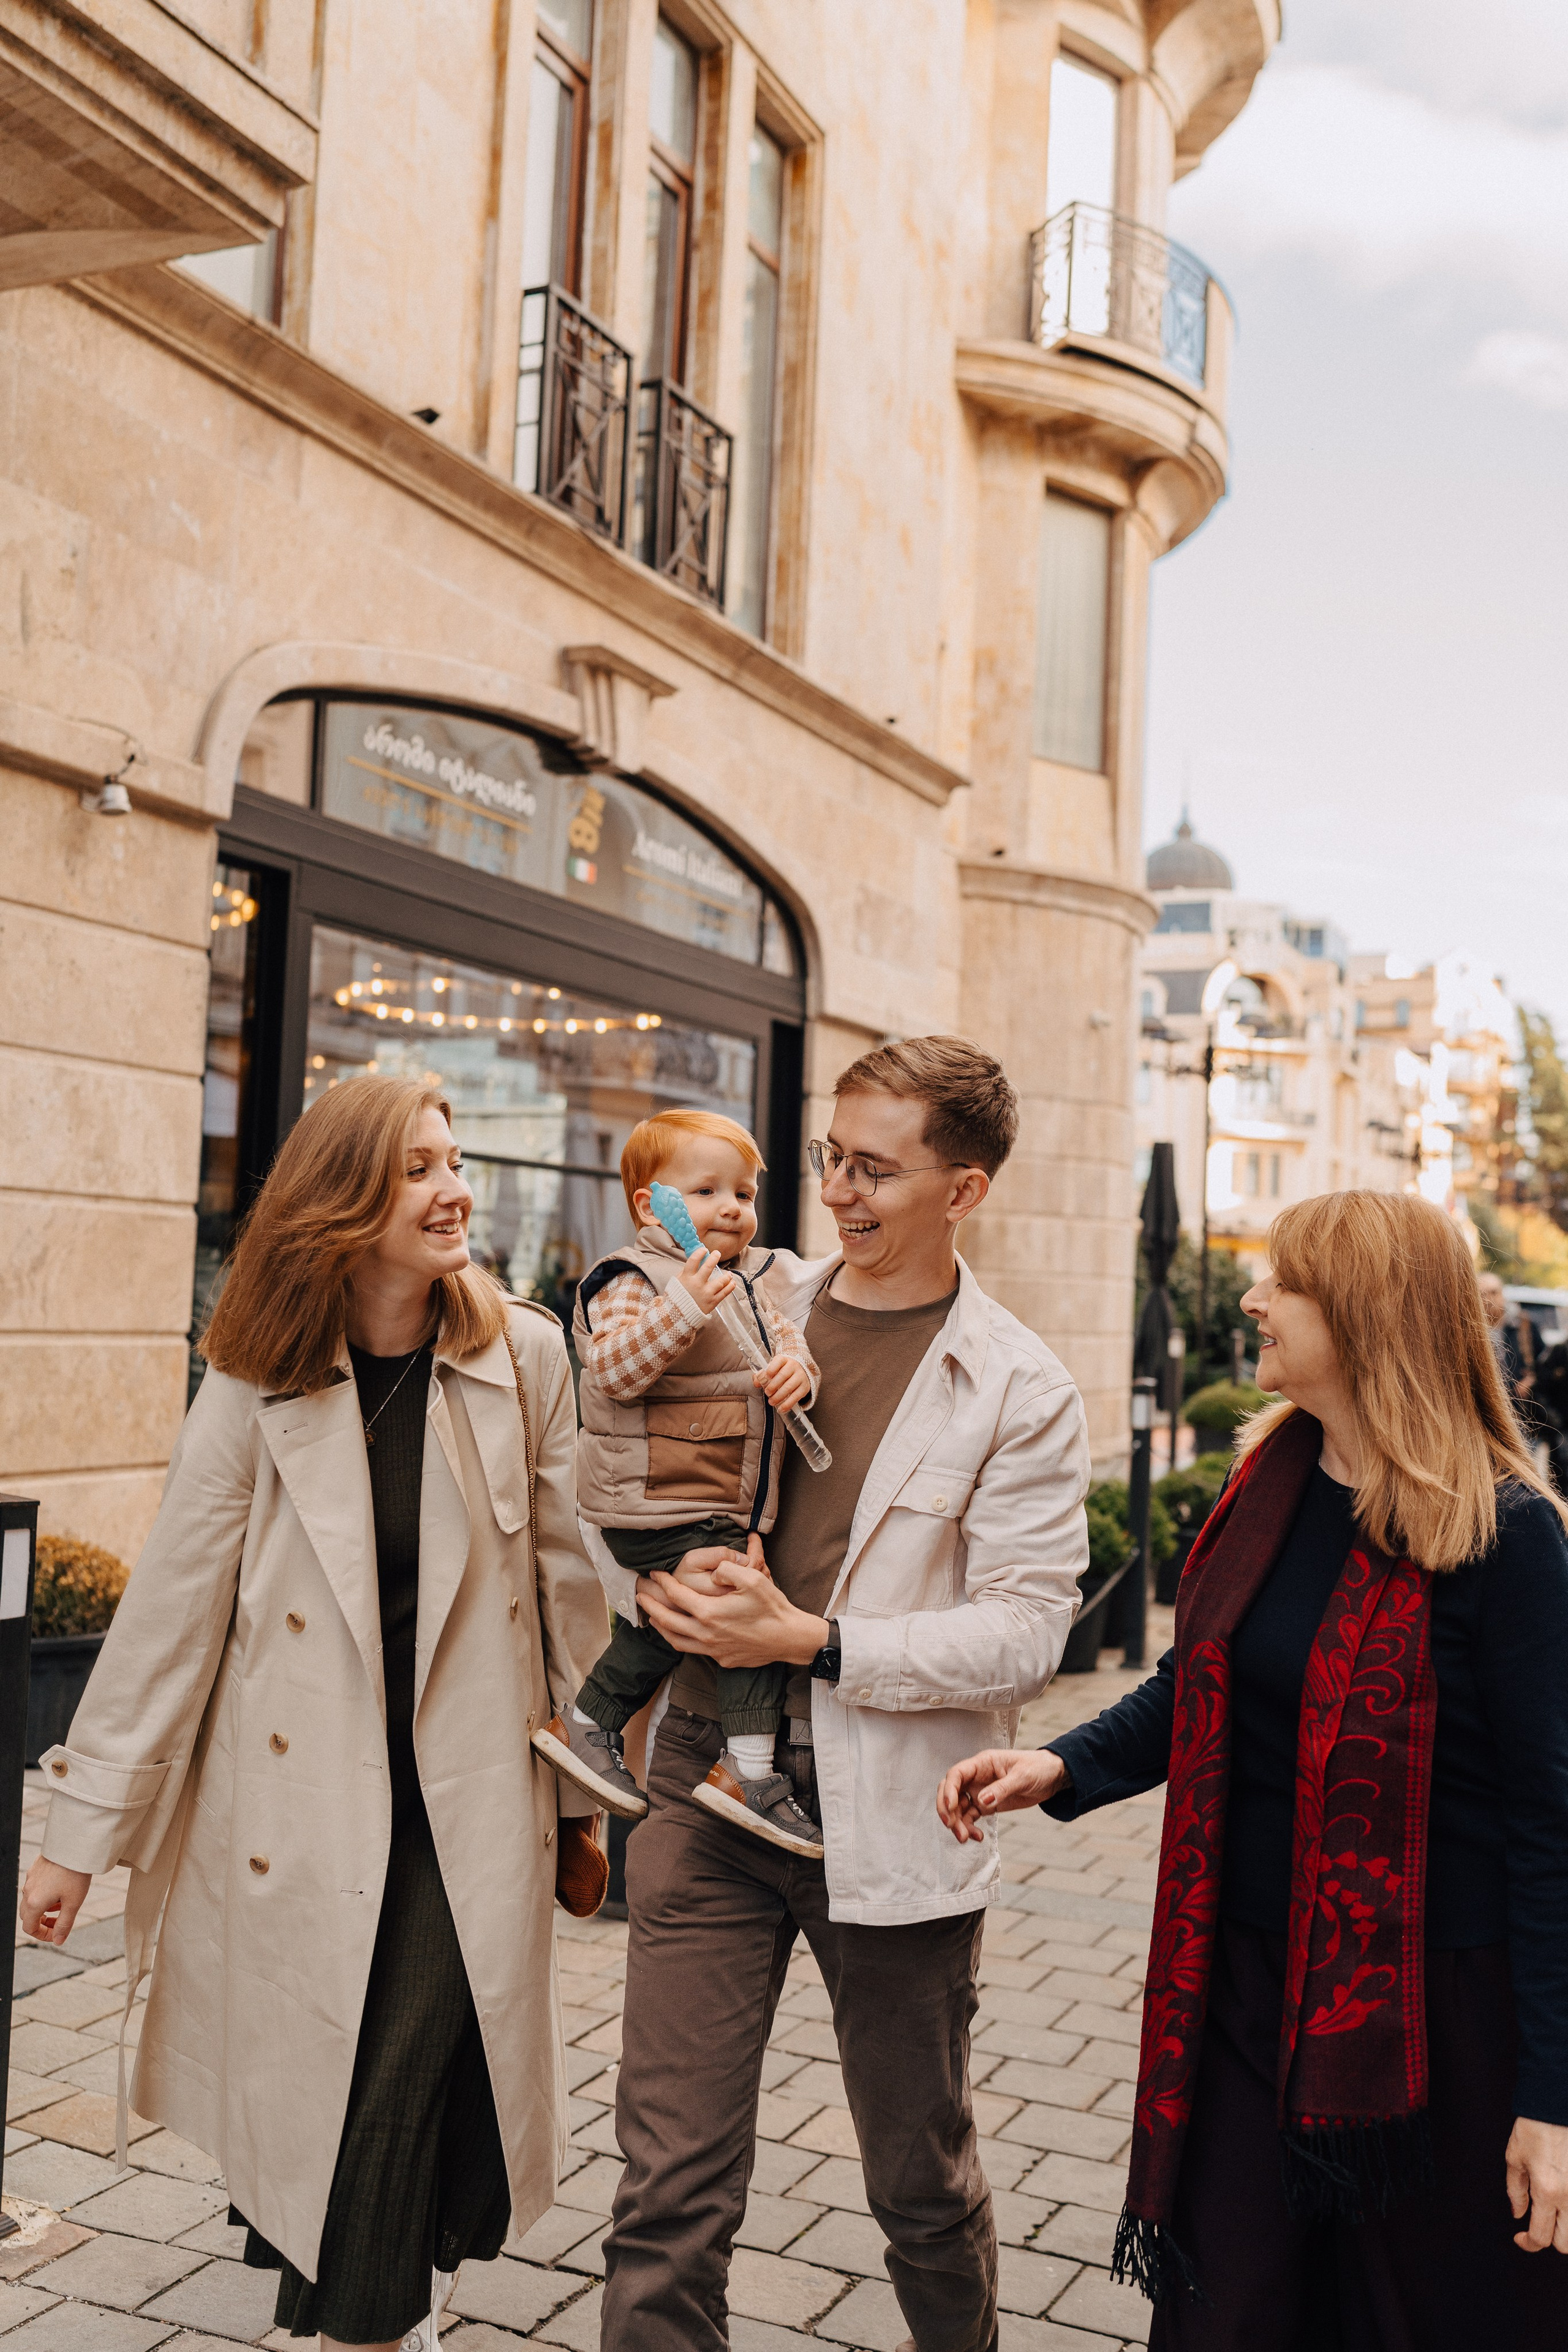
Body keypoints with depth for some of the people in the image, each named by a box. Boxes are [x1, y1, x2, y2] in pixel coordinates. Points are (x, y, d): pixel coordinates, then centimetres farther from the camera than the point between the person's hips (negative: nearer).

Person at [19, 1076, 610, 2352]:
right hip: (303, 1806, 0)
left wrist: (584, 1797, 8)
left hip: (472, 1808, 0)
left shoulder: (524, 1356, -5)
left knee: (418, 2075, -5)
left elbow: (569, 1587, 2)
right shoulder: (259, 1387, -8)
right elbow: (170, 1611, -3)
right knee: (312, 2088, 7)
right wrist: (83, 1834, -2)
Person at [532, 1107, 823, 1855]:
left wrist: (795, 1369, -11)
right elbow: (612, 1371, -25)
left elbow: (784, 1337, 13)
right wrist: (684, 1306, -35)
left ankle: (586, 1724, 36)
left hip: (722, 1504, 9)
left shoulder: (748, 1280, 13)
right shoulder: (632, 1280, -13)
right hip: (660, 1504, -9)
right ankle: (750, 1770, -6)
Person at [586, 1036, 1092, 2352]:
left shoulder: (1021, 1392, -6)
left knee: (925, 2187, 18)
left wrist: (812, 1641, -19)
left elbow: (1026, 1633, -11)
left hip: (890, 1817, -2)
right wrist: (652, 1585, -10)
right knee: (670, 2186, 4)